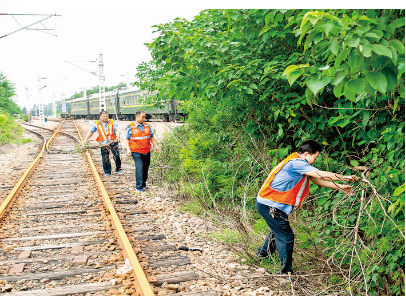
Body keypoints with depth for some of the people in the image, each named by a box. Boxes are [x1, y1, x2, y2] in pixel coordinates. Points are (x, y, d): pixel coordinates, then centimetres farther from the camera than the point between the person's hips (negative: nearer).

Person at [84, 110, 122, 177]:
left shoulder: (112, 122, 5)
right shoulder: (96, 124, 8)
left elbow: (117, 130, -2)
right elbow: (91, 131, 17)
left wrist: (118, 136, -21)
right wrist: (86, 139, 7)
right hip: (103, 143, 1)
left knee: (117, 156, -5)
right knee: (105, 158, 0)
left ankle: (118, 169, 15)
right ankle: (107, 172, 14)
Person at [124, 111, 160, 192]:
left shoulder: (147, 126, 11)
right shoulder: (130, 127, -2)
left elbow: (151, 137, 19)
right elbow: (127, 139, -1)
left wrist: (155, 145, 8)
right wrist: (128, 149, -11)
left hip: (147, 151, 5)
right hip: (136, 152, -5)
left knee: (146, 167, 9)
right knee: (139, 167, -13)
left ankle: (143, 183, 23)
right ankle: (139, 186, -8)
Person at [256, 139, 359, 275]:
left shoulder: (298, 163, 12)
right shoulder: (296, 162, -19)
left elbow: (317, 180, 15)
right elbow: (322, 175, -19)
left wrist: (339, 187, 12)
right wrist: (346, 177, -8)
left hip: (266, 203, 11)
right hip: (269, 205, -11)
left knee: (278, 230, 30)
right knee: (286, 236, -4)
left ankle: (263, 252, 50)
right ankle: (285, 272, 7)